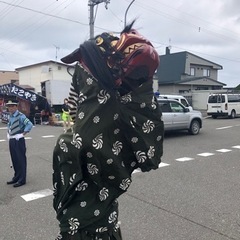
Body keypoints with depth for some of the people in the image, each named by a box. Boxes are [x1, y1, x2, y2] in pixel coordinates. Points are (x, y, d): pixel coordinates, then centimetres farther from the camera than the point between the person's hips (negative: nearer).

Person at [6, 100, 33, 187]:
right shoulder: (10, 116, 11)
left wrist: (23, 134, -17)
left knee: (21, 160, 0)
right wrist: (8, 134, 14)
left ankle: (22, 180, 9)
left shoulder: (20, 116, -14)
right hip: (11, 140, 8)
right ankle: (16, 177, 30)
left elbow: (29, 124, -24)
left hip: (18, 140, -8)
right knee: (14, 160, 16)